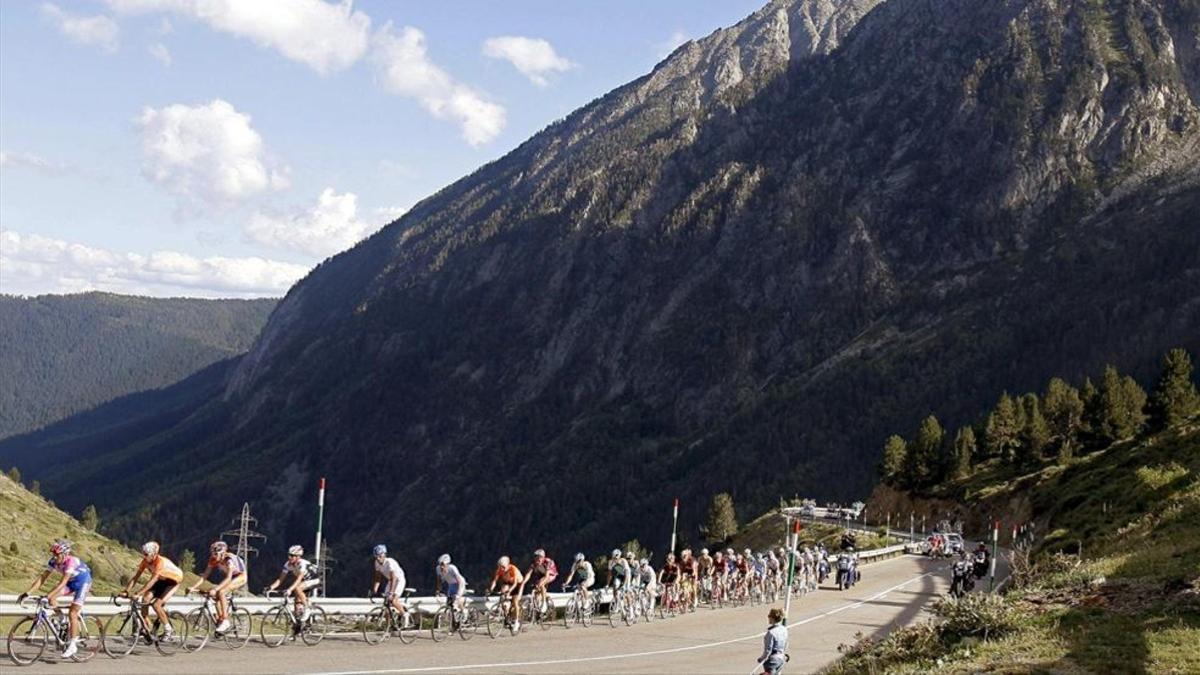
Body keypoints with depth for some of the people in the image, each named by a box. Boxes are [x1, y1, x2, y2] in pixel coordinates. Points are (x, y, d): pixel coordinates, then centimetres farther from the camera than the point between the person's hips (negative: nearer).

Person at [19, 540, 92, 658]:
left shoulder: (71, 561, -34)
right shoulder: (53, 562, -15)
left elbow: (63, 582, -41)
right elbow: (42, 578, -17)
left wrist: (48, 596, -50)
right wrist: (27, 593, -25)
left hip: (83, 581, -7)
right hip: (71, 581, 7)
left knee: (72, 614, -14)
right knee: (52, 598, -15)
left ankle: (72, 645, -3)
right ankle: (66, 628, 1)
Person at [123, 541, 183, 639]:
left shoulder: (160, 562, -35)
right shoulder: (145, 561, -15)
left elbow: (152, 581, -42)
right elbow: (135, 577, -14)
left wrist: (137, 594, -48)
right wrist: (126, 591, -26)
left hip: (173, 580, -7)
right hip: (161, 580, 7)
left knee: (156, 605, -19)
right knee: (145, 599, -15)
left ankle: (168, 630, -2)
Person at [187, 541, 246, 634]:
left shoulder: (229, 559, -32)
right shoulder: (213, 561, -12)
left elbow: (228, 578, -41)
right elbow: (204, 576, -14)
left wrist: (215, 589, -52)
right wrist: (193, 587, -28)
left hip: (240, 576, -7)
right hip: (231, 577, 7)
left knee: (221, 592, -26)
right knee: (217, 594, -13)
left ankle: (225, 621, -21)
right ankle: (219, 621, 0)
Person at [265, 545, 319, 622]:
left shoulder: (302, 563, -31)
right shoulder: (288, 564, -11)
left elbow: (299, 579, -42)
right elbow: (280, 579, -11)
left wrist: (290, 589, -55)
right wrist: (270, 588, -25)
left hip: (314, 579, -7)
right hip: (305, 580, 7)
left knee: (297, 588, -30)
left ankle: (307, 610, -18)